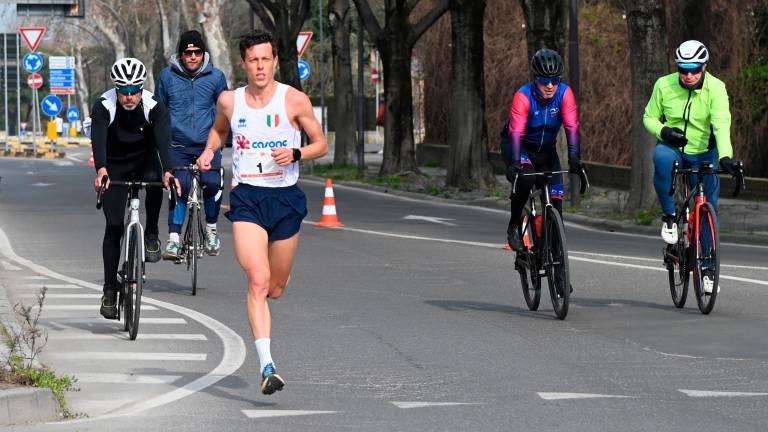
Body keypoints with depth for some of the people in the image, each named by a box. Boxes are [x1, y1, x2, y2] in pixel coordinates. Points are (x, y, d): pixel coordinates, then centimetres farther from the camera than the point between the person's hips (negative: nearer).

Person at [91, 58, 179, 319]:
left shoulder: (154, 107, -22)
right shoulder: (104, 107, -24)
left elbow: (163, 140, -35)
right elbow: (98, 140, -38)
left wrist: (167, 171, -53)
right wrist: (100, 170, -57)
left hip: (145, 160, 0)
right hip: (115, 167, 0)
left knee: (154, 180, -36)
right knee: (114, 227, -6)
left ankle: (151, 234, -13)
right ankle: (110, 289, 4)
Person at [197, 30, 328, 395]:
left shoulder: (294, 100, -4)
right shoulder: (229, 101, 3)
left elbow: (321, 145, 3)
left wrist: (294, 153, -16)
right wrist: (209, 150, 6)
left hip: (285, 199, 0)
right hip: (247, 199, 0)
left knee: (276, 289, 12)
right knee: (258, 282, -18)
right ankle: (266, 366, -23)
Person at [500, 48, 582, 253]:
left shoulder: (564, 93, -19)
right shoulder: (523, 96, -27)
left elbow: (572, 127, -28)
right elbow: (516, 132, -36)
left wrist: (574, 157, -43)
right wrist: (515, 163, -50)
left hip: (546, 150, 4)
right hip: (518, 146, -3)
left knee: (555, 199, -7)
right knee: (524, 178, -34)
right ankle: (514, 226, -16)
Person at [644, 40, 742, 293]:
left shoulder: (715, 88, -17)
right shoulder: (664, 85, -11)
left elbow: (721, 124, -30)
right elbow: (649, 117, 2)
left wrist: (725, 157, -45)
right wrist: (663, 131, -21)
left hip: (704, 153, 0)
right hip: (672, 147, 0)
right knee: (661, 158, -37)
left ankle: (707, 266, 16)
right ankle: (669, 216, -19)